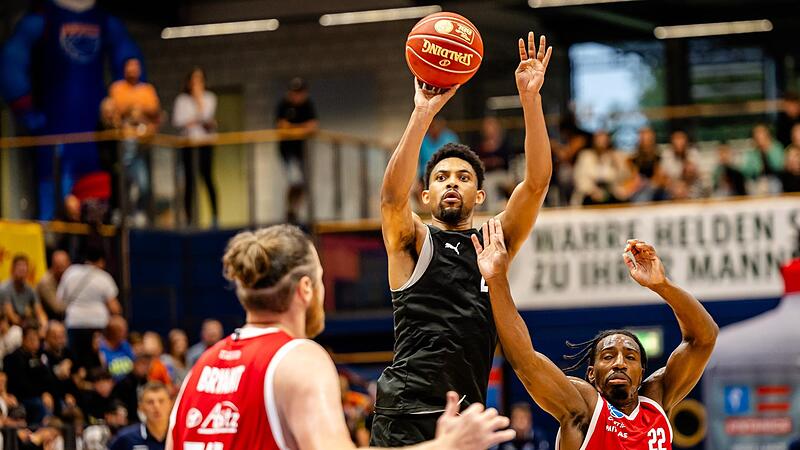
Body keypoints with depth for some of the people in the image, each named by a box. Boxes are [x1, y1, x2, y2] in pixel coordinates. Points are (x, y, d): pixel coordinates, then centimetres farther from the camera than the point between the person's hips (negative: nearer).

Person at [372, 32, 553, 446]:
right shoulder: (413, 241, 5)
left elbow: (537, 181, 2)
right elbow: (393, 195, -16)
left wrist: (530, 98, -10)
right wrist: (423, 113, -26)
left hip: (467, 413, 5)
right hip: (406, 412, -5)